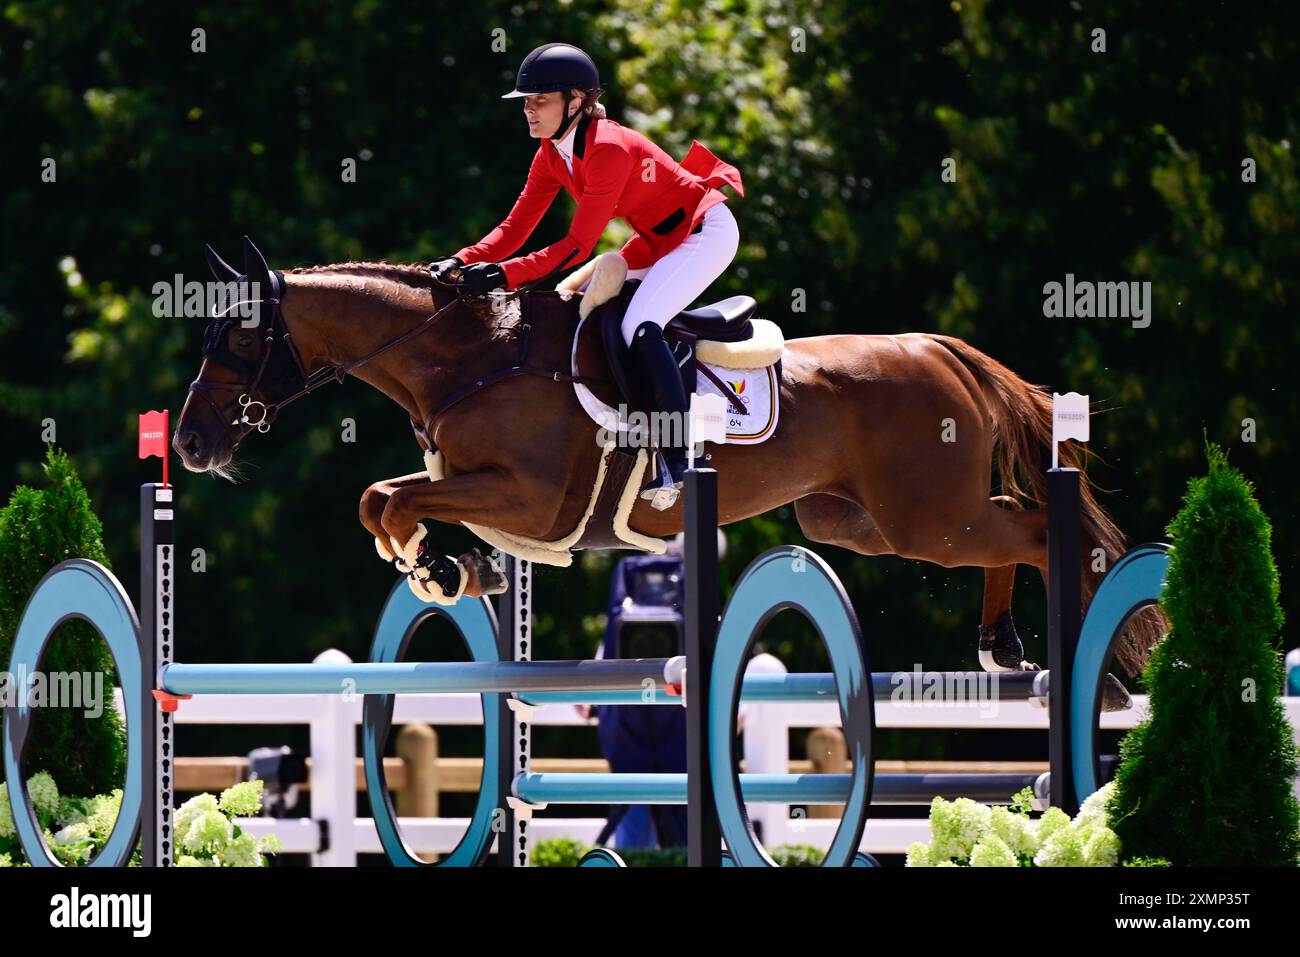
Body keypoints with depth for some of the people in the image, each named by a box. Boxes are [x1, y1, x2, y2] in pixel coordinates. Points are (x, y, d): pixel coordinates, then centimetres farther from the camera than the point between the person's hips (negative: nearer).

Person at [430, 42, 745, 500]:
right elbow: (515, 228, -2)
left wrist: (502, 274, -36)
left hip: (706, 233, -10)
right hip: (658, 239, 10)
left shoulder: (609, 150, -29)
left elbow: (577, 246, -30)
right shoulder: (551, 155, -2)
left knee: (639, 326, -26)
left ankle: (676, 461, -25)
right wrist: (463, 262, -19)